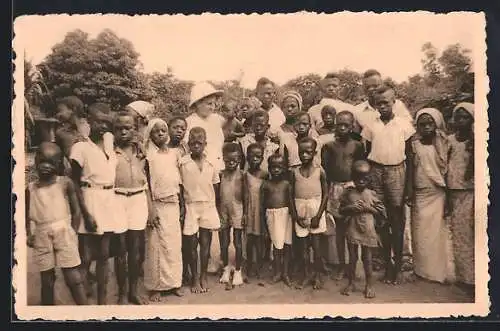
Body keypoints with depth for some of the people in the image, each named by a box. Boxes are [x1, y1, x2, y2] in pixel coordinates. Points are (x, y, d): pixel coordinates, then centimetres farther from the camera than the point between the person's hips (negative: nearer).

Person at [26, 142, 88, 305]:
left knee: (74, 279, -3)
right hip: (42, 237, 3)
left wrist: (72, 232, -5)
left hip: (64, 234, -3)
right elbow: (27, 215, 12)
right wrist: (28, 235, 0)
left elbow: (76, 210, 0)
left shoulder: (65, 183, -3)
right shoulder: (30, 188, 4)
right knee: (47, 281, 11)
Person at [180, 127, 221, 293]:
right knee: (192, 243, 5)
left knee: (205, 242, 5)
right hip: (190, 206, -1)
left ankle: (204, 276, 20)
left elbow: (216, 189, 8)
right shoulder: (182, 163, -3)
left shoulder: (211, 164, 3)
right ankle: (194, 278, 18)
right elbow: (179, 187, -1)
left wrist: (217, 212, 7)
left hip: (208, 206, 1)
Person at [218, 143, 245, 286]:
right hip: (223, 212, 3)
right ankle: (226, 268, 28)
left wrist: (245, 213, -5)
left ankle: (238, 271, 19)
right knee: (224, 243, 11)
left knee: (238, 242, 6)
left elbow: (245, 195, -3)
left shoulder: (241, 175, -7)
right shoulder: (221, 174, 1)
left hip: (237, 212, -3)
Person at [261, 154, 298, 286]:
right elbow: (262, 202, 4)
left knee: (287, 243, 6)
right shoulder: (266, 184, 1)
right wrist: (263, 217, 0)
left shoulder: (286, 184, 0)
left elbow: (291, 201, -4)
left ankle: (285, 272, 18)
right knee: (277, 244, 4)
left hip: (285, 214, 1)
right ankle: (277, 272, 19)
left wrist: (294, 215, -13)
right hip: (271, 215, 0)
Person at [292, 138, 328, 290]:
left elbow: (325, 194, -4)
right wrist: (296, 215, -7)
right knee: (302, 245, 7)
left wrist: (318, 215, -10)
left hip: (316, 211, -1)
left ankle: (317, 275, 17)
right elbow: (292, 195, 1)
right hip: (300, 213, 2)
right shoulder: (295, 172, 0)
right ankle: (303, 274, 21)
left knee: (316, 245, 3)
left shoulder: (319, 171, -5)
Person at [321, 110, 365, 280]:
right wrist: (325, 193, -1)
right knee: (337, 230, 7)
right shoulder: (328, 146, 3)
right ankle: (340, 265, 18)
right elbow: (324, 170, 3)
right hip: (334, 190, 1)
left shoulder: (357, 146, 2)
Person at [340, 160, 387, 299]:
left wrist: (369, 208, -13)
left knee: (367, 259, 8)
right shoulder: (348, 193, -1)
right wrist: (351, 208, -14)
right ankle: (351, 283, 25)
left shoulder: (372, 194, -1)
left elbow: (381, 210, 1)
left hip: (368, 231, -1)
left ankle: (369, 285, 21)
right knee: (352, 258, 11)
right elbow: (341, 209, 3)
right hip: (352, 230, 1)